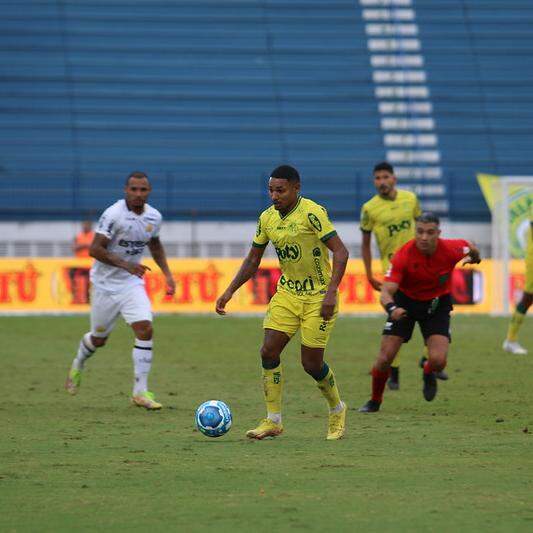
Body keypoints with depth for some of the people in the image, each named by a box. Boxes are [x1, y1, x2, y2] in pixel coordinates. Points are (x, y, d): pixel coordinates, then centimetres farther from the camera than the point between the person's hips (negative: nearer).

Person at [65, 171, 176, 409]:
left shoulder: (154, 217, 0)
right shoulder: (114, 215, -20)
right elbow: (95, 249, -22)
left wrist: (167, 273, 10)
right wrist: (126, 265, -30)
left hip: (132, 283, 4)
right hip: (106, 283, -4)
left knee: (145, 329, -15)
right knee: (99, 338, 10)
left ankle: (140, 392, -10)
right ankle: (78, 364, 45)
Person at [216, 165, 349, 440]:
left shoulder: (312, 213, -18)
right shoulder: (267, 218, 3)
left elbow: (341, 252, -20)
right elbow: (252, 260, 14)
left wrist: (331, 292, -29)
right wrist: (229, 291, 5)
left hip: (318, 296, -6)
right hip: (287, 293, 6)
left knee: (311, 363, -4)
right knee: (268, 351, -7)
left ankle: (337, 410, 23)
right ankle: (273, 421, 2)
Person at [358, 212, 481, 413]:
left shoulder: (451, 249, -23)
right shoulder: (403, 255, -28)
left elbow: (470, 248, 3)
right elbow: (386, 292, -32)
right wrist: (392, 308, -52)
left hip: (437, 304, 1)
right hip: (405, 302, -1)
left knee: (438, 361, -17)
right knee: (385, 357, -9)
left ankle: (428, 374, 22)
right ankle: (374, 401, 18)